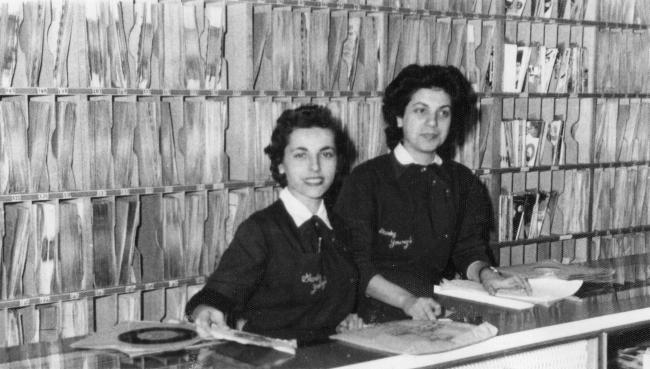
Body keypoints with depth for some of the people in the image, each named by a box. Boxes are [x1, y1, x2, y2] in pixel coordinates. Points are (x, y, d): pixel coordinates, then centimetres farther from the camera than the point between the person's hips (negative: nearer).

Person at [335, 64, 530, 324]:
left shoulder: (463, 182, 13)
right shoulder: (366, 179, -3)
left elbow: (470, 249, 12)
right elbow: (355, 265, -8)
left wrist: (486, 275, -11)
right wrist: (406, 300, -22)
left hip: (443, 311, 5)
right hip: (380, 317, -5)